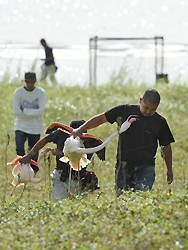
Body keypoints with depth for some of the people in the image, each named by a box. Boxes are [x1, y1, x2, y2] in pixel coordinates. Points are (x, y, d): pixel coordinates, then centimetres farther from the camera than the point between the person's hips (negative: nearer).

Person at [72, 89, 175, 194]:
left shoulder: (160, 122, 3)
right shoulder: (125, 111, 1)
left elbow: (166, 146, 14)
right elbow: (101, 118, 8)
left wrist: (170, 170, 19)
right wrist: (81, 129, 3)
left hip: (146, 167, -2)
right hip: (124, 165, 2)